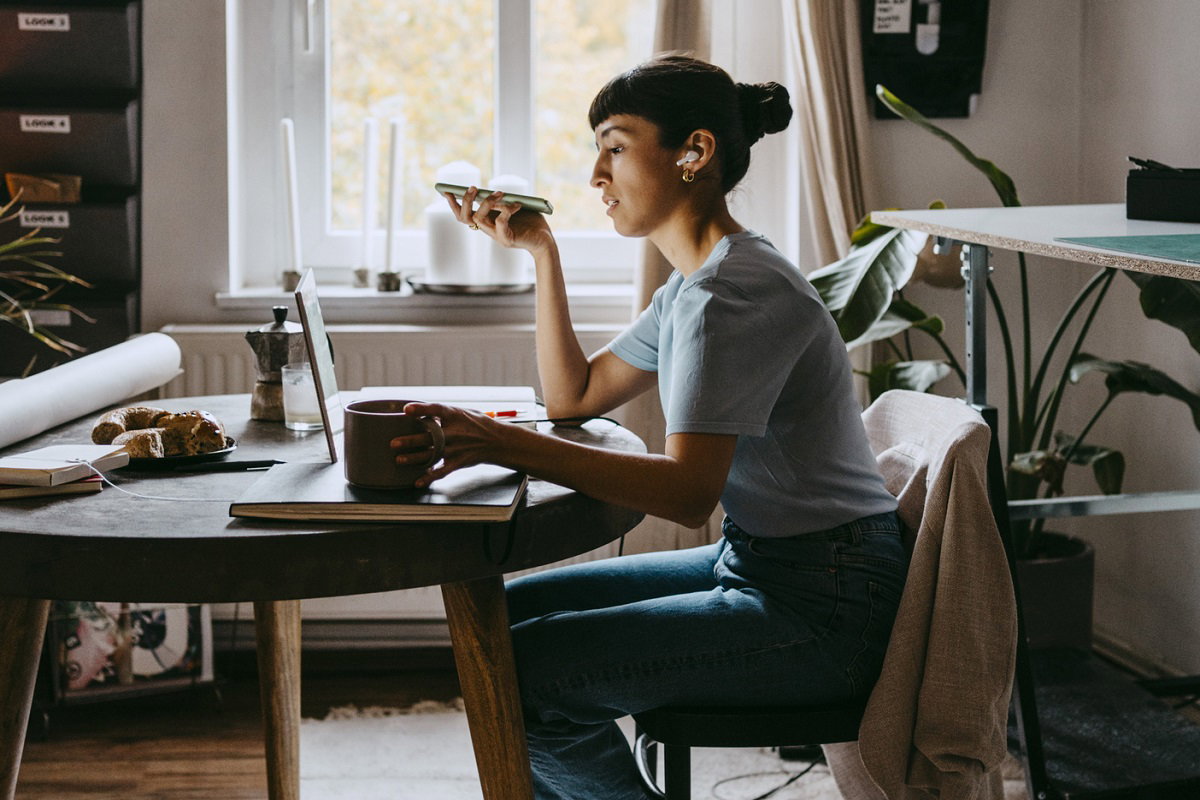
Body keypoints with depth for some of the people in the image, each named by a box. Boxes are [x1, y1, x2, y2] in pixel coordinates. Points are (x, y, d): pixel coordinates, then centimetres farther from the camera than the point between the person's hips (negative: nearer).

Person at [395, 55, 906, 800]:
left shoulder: (737, 290, -20)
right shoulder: (695, 283, 12)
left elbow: (689, 491, -29)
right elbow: (575, 395, 21)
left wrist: (507, 445, -35)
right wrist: (542, 251, 14)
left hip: (823, 606, -10)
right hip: (751, 564, 10)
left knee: (523, 671, -18)